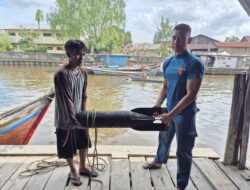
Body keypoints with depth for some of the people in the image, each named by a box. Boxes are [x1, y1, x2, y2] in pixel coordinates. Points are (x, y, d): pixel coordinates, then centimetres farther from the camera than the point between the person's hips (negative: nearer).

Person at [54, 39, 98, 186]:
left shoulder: (83, 72, 0)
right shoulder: (62, 74, -21)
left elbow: (83, 96, 6)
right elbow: (66, 99, -24)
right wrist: (73, 118, -25)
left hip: (79, 114, 6)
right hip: (66, 117, -6)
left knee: (84, 142, 17)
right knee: (68, 146, 11)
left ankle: (83, 167, 40)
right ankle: (73, 171, 35)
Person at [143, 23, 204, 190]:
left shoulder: (194, 63, -18)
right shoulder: (168, 62, 3)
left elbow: (191, 95, -21)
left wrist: (171, 114, -23)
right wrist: (156, 106, 3)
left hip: (185, 114, -6)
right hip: (170, 111, 7)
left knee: (183, 150, 8)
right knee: (164, 138, 25)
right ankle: (158, 161, 53)